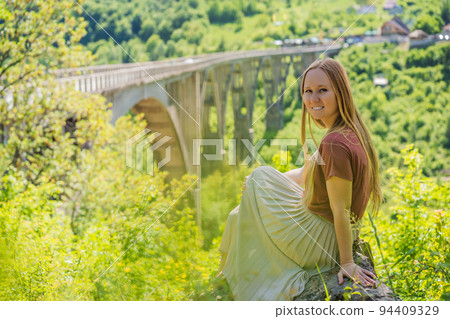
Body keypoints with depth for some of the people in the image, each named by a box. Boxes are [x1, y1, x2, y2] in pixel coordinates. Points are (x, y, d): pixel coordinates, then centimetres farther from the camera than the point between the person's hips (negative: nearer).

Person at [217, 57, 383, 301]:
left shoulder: (335, 144, -31)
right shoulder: (351, 132, 1)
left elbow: (341, 211, -27)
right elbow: (307, 172, 14)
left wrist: (347, 262, -20)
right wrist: (261, 182, 12)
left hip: (322, 242, -9)